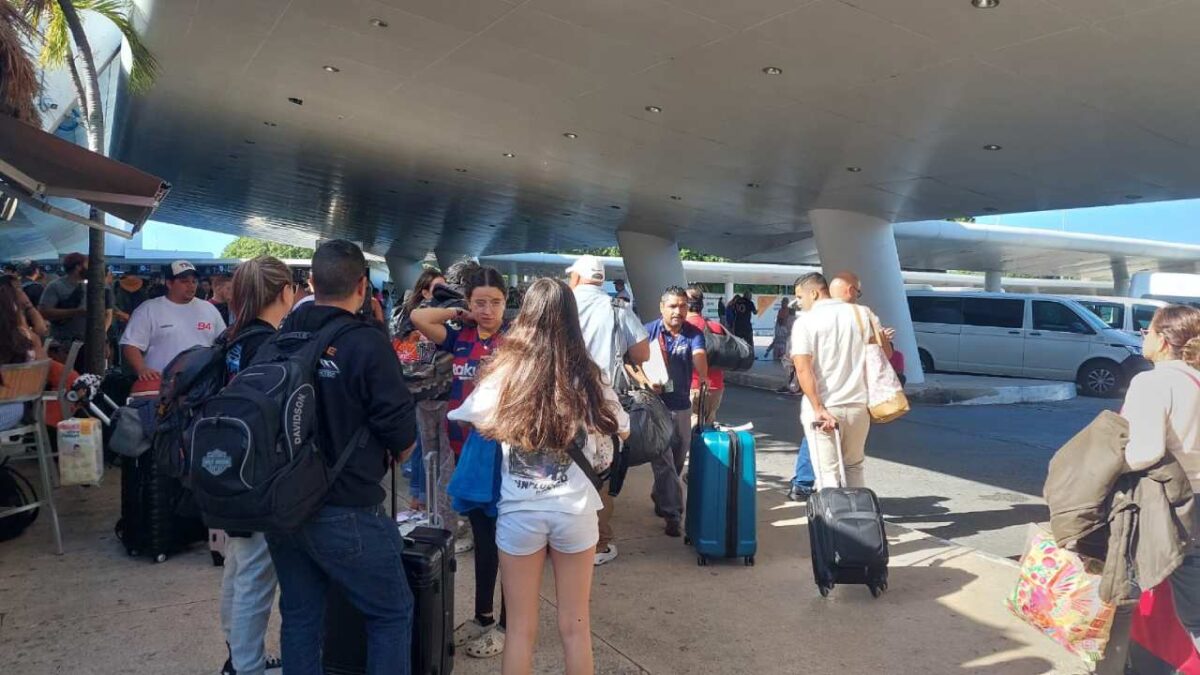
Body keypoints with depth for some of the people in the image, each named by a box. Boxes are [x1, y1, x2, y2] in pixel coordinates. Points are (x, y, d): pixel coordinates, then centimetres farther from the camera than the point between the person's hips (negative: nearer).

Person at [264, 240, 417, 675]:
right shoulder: (368, 345, -17)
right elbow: (401, 431, -14)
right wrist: (394, 455, 7)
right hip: (347, 512, -6)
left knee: (300, 615, 19)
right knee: (393, 614, 9)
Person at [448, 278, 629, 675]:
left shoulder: (504, 375, -7)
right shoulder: (587, 378, -4)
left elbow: (463, 418, 8)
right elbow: (621, 430, 12)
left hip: (519, 512, 0)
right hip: (574, 511, 1)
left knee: (521, 628, 13)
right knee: (575, 626, 15)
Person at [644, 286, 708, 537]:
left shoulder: (693, 334, -3)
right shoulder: (649, 331, -7)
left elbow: (700, 358, -19)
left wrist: (703, 376, -40)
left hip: (681, 405, 3)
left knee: (677, 462, 17)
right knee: (663, 462, -5)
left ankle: (660, 499, 39)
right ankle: (673, 514, 0)